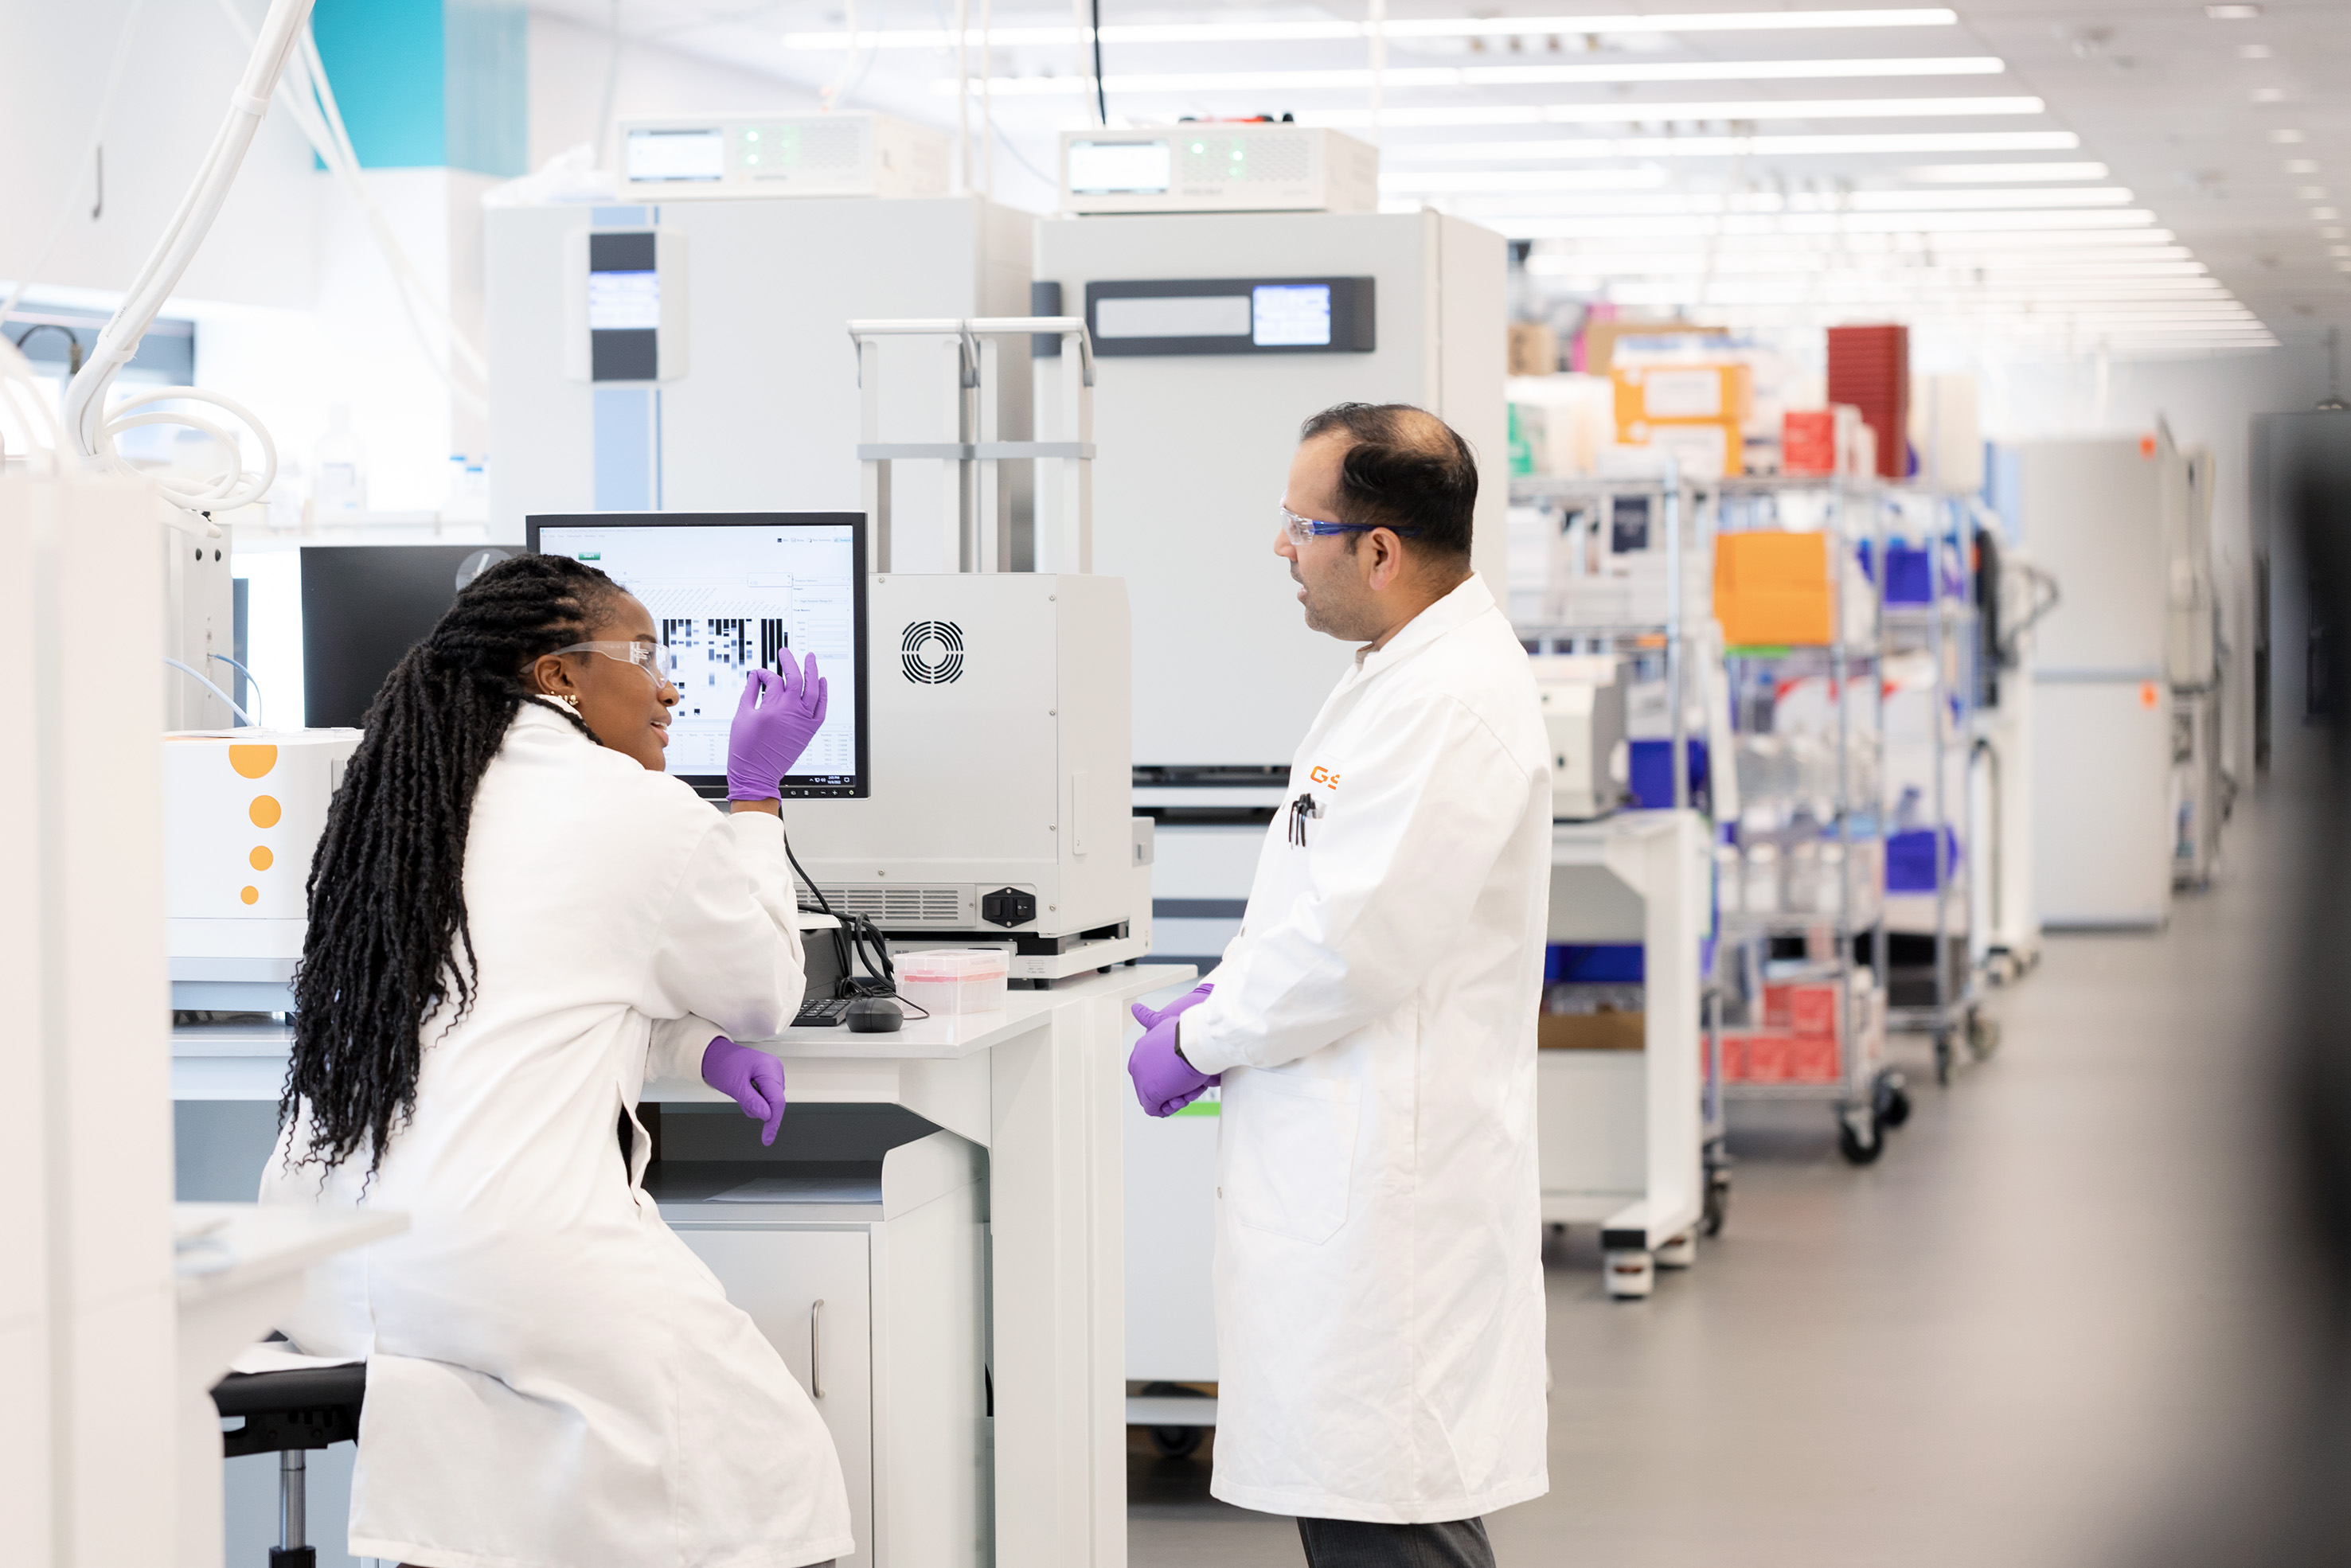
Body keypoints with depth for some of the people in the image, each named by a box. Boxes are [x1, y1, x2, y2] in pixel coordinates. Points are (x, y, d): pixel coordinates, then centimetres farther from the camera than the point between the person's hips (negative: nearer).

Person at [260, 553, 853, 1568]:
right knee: (767, 1471, 1)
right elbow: (767, 993, 12)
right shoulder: (641, 816, -4)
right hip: (497, 1257, -8)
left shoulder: (409, 797, 17)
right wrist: (757, 795, 21)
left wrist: (699, 1049, 19)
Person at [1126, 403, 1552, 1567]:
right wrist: (1220, 998, 10)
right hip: (1350, 1168, 11)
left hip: (1391, 1175, -11)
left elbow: (1356, 946, -22)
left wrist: (1196, 1044, -10)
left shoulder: (1456, 704, -19)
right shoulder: (1403, 674, 16)